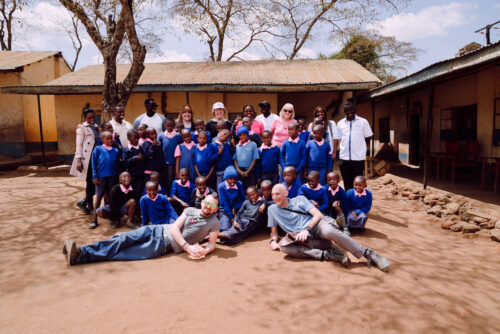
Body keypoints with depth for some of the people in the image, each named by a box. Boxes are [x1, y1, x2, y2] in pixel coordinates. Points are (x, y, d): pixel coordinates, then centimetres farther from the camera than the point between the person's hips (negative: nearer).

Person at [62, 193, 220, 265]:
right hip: (158, 230, 4)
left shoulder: (214, 223, 3)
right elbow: (175, 228, 0)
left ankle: (80, 257, -25)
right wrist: (187, 246, -15)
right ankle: (79, 252, -21)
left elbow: (212, 243, 1)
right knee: (124, 239, -16)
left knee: (131, 253, -17)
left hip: (165, 245, -4)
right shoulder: (190, 211, 9)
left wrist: (203, 251, -23)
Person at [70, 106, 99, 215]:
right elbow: (79, 145, -6)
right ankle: (87, 203, 10)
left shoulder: (96, 127, 16)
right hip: (87, 159, -6)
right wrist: (78, 161, -12)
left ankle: (89, 204, 17)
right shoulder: (82, 128, -2)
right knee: (90, 182, -5)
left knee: (93, 182, 6)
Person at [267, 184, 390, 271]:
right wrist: (273, 240, -3)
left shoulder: (299, 199, 12)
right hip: (301, 238, 2)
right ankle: (328, 254, -32)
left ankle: (369, 254, -29)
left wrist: (306, 230, -13)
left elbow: (318, 214, 3)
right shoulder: (272, 209, 17)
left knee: (328, 231, -39)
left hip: (317, 225, -1)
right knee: (283, 246, -32)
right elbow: (274, 231, 21)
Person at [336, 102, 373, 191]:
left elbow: (367, 137, 7)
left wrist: (358, 144, 0)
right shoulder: (340, 123, 8)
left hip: (358, 157, -2)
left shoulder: (363, 122, 1)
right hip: (344, 157, 3)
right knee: (347, 182, 12)